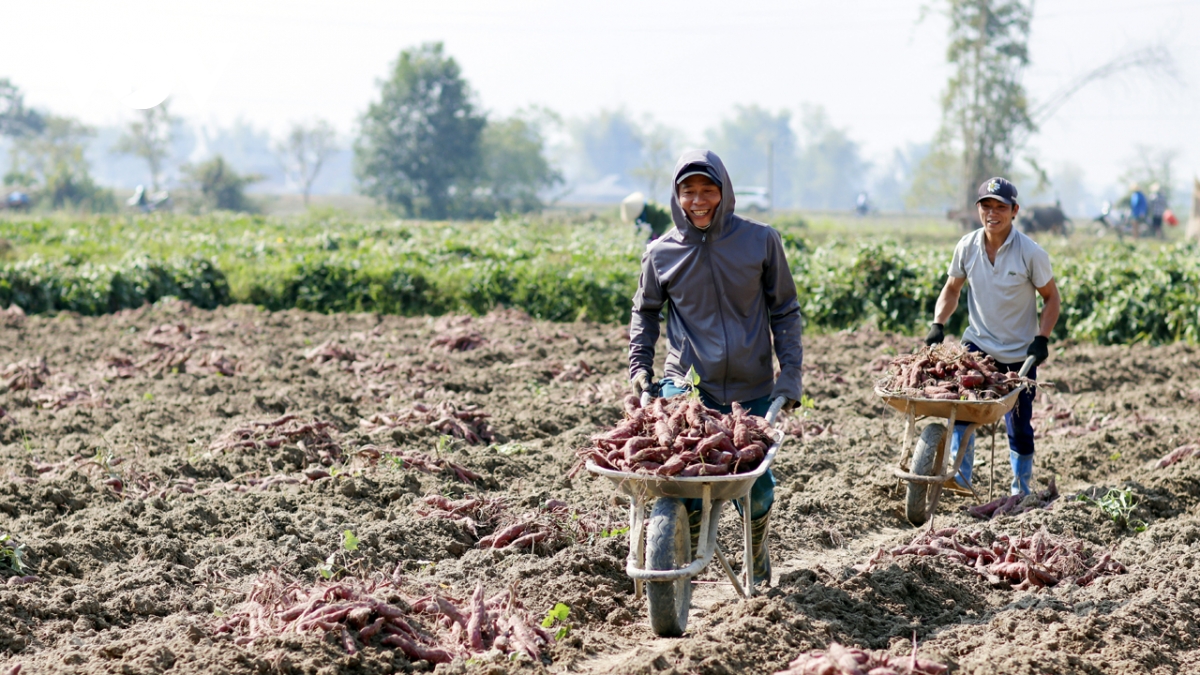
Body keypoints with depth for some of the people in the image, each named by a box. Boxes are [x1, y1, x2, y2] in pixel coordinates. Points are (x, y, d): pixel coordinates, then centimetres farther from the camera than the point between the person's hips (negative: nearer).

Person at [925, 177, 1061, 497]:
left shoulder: (1031, 253, -14)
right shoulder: (967, 247, -6)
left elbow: (1051, 298, -4)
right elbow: (952, 289, 8)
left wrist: (1042, 338, -17)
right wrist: (938, 324, -6)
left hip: (1019, 353, -1)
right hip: (978, 343, 1)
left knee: (1019, 427, 8)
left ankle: (1021, 491, 27)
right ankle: (958, 473, -22)